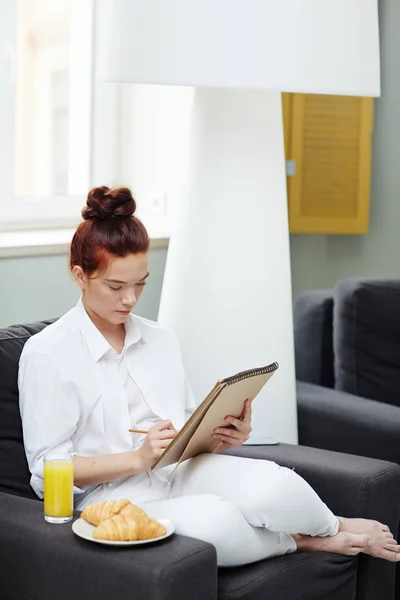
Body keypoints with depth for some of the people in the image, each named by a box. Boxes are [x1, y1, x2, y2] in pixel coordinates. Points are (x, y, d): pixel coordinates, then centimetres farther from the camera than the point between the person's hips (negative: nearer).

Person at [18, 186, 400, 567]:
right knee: (214, 521, -36)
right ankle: (306, 540, -8)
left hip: (181, 473, 5)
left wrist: (227, 434, -3)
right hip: (113, 495, -5)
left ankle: (334, 527, 3)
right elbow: (47, 469, -7)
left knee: (271, 484, -28)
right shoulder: (46, 354, -2)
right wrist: (138, 458, -18)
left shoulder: (161, 340, 16)